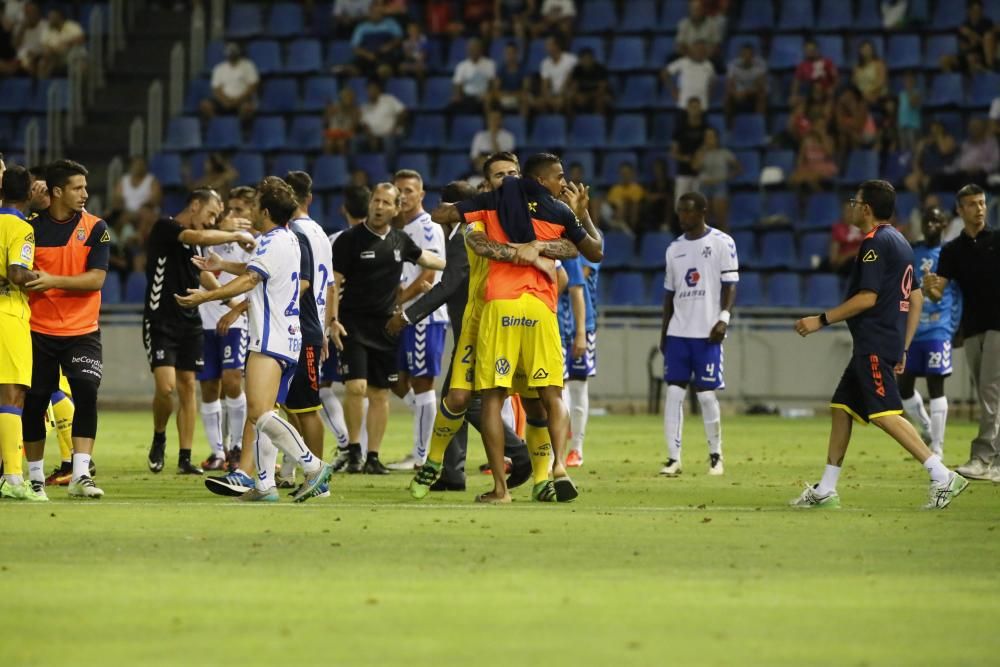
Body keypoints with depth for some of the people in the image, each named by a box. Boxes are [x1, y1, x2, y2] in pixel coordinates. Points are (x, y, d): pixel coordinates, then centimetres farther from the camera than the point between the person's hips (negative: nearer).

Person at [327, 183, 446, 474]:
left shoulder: (399, 240, 8)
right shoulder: (350, 239, -5)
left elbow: (424, 258, 28)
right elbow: (334, 283, -5)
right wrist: (332, 320, -14)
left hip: (386, 326, 4)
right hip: (353, 323, -4)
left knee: (380, 393, 5)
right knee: (356, 387, -16)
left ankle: (373, 457, 11)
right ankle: (353, 450, -1)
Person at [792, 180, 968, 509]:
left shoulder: (875, 243, -12)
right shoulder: (899, 242, 18)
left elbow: (867, 298, -19)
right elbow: (915, 299, 19)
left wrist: (821, 320, -14)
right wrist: (903, 348, 21)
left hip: (874, 343, -10)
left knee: (885, 414, -14)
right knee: (841, 407, 13)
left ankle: (943, 477, -20)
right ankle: (825, 491, 16)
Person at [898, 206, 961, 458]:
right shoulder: (910, 254, 10)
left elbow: (959, 295, 3)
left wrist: (955, 328, -3)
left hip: (938, 331, -4)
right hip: (910, 330, 4)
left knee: (936, 386, -5)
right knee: (903, 386, 7)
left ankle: (937, 450, -1)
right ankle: (926, 429, 32)